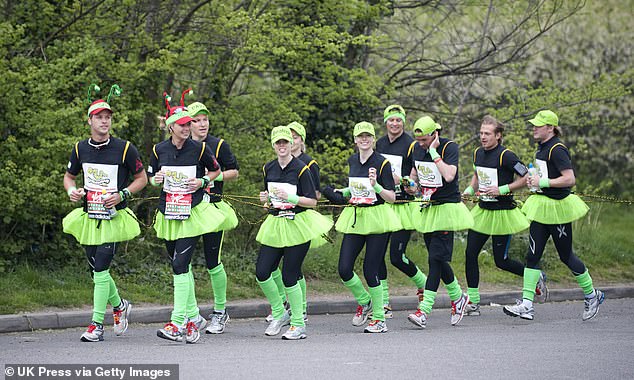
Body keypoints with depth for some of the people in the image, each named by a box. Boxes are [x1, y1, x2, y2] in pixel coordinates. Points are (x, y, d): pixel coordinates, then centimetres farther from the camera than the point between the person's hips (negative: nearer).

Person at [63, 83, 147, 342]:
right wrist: (71, 190, -4)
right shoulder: (80, 148, 4)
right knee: (97, 269, 11)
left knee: (101, 269, -13)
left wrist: (121, 195, -13)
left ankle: (97, 325, -7)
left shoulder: (124, 149, -7)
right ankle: (119, 305, 37)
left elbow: (141, 178, 2)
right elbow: (69, 176, 19)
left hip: (114, 217, -5)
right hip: (89, 217, 5)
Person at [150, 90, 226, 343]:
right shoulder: (159, 150, 2)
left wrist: (203, 181, -8)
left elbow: (215, 170, 10)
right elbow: (151, 179, 14)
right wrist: (157, 179, -8)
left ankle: (178, 323, -17)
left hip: (193, 213, -4)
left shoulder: (199, 149, -6)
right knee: (181, 266, 11)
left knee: (180, 264, -15)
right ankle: (193, 316, 25)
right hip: (168, 215, 4)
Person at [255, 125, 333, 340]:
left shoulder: (301, 169, -8)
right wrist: (265, 200, 0)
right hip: (274, 225, 6)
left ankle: (298, 324, 6)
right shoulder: (268, 169, 9)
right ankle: (279, 314, 18)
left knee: (289, 276, -6)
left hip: (297, 225, -6)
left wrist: (291, 197, -22)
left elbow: (312, 201, -9)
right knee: (261, 272, -2)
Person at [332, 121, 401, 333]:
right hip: (354, 219, 5)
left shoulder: (382, 163, -8)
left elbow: (392, 198, -9)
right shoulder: (352, 161, 9)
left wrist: (376, 186, -25)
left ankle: (379, 318, 7)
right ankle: (364, 302, 23)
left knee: (370, 271, -7)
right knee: (344, 269, -3)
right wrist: (344, 192, 8)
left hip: (377, 218, -5)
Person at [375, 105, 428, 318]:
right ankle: (384, 304, 4)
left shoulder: (411, 145, -7)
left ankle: (424, 283, 20)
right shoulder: (379, 145, 11)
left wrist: (401, 179, -23)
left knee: (397, 256, -8)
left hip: (403, 206, -5)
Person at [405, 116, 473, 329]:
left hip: (447, 209, -7)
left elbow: (449, 175, -29)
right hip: (427, 208, 7)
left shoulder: (449, 147, -14)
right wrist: (413, 185, 5)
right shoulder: (417, 148, 5)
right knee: (438, 259, 10)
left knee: (436, 258, -12)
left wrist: (433, 152, -24)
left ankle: (424, 310, -18)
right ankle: (458, 298, 30)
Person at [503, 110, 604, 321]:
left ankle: (591, 295, 24)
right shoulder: (542, 148, 11)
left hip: (558, 208, -9)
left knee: (566, 255, 4)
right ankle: (527, 305, -3)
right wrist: (533, 178, 7)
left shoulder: (558, 150, -17)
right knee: (532, 255, 0)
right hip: (541, 207, 9)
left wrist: (542, 182, -21)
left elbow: (569, 179, -23)